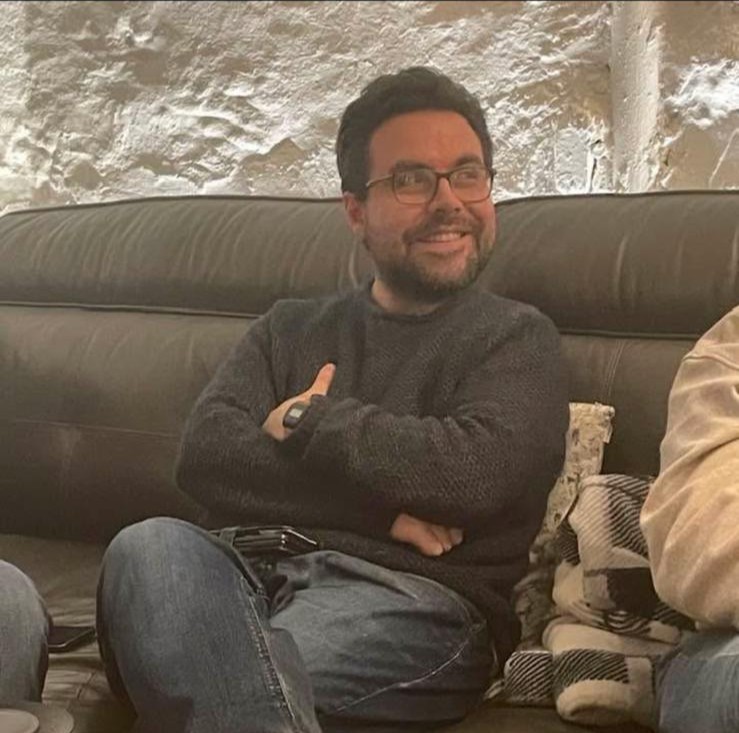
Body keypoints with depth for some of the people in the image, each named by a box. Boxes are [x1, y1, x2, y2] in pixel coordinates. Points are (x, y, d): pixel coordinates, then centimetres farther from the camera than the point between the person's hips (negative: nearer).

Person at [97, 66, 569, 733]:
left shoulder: (516, 338, 12)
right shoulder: (291, 329, 23)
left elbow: (473, 474, -10)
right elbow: (206, 454, 3)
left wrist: (305, 422, 1)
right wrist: (378, 504, -9)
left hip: (416, 599, -5)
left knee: (224, 676, -37)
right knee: (150, 546, -31)